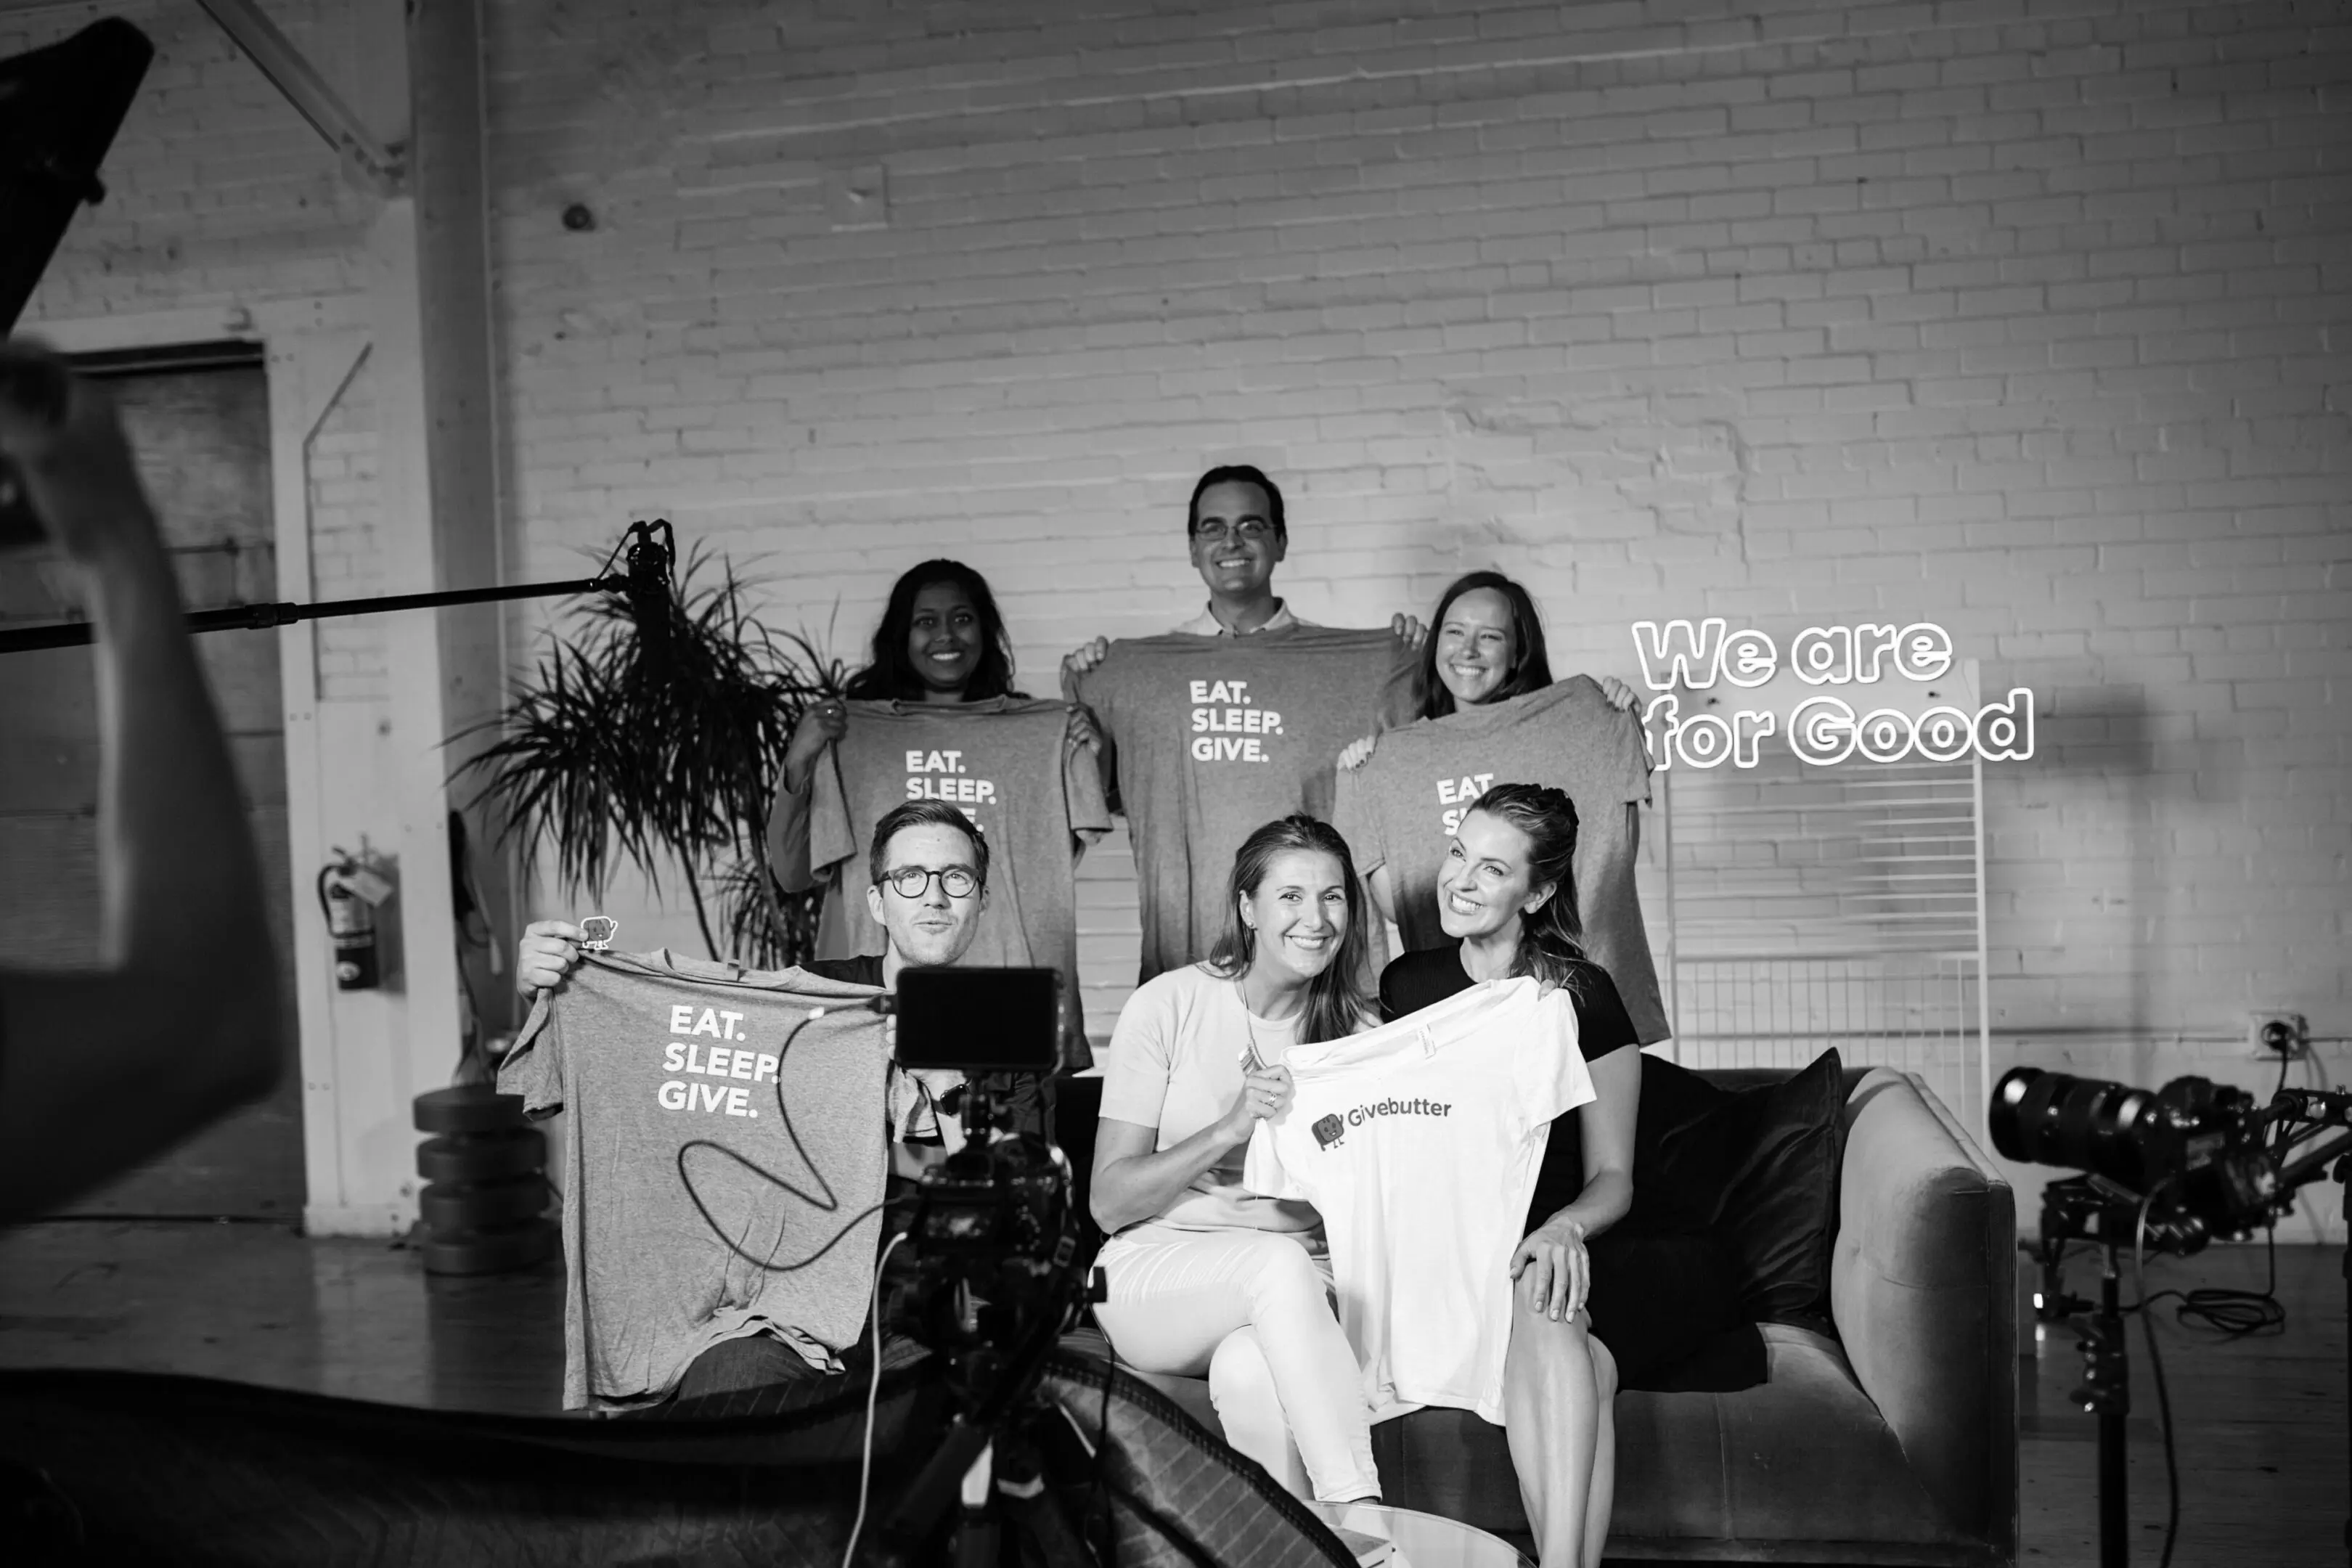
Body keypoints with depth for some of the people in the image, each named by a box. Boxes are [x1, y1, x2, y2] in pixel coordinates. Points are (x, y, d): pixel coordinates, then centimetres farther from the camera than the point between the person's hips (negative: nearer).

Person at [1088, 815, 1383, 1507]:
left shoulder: (1358, 1031, 6)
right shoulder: (1169, 1004, -3)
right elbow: (1109, 1202, -6)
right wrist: (1230, 1128, -19)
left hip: (1301, 1293, 2)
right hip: (1156, 1273, -1)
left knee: (1250, 1374, -36)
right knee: (1280, 1263, -36)